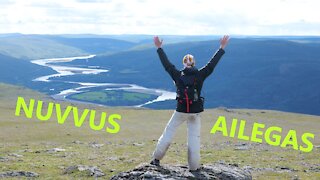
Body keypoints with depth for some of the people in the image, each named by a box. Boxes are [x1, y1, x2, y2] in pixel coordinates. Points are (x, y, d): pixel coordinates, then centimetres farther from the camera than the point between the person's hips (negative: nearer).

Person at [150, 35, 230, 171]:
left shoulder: (178, 75, -5)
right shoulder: (200, 75, -6)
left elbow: (166, 64, 3)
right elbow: (211, 65, -2)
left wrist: (159, 48, 12)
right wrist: (222, 49, 4)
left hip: (180, 111, 0)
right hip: (195, 113, 0)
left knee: (168, 132, 13)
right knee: (194, 138, 6)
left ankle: (156, 159, 14)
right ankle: (194, 166, 6)